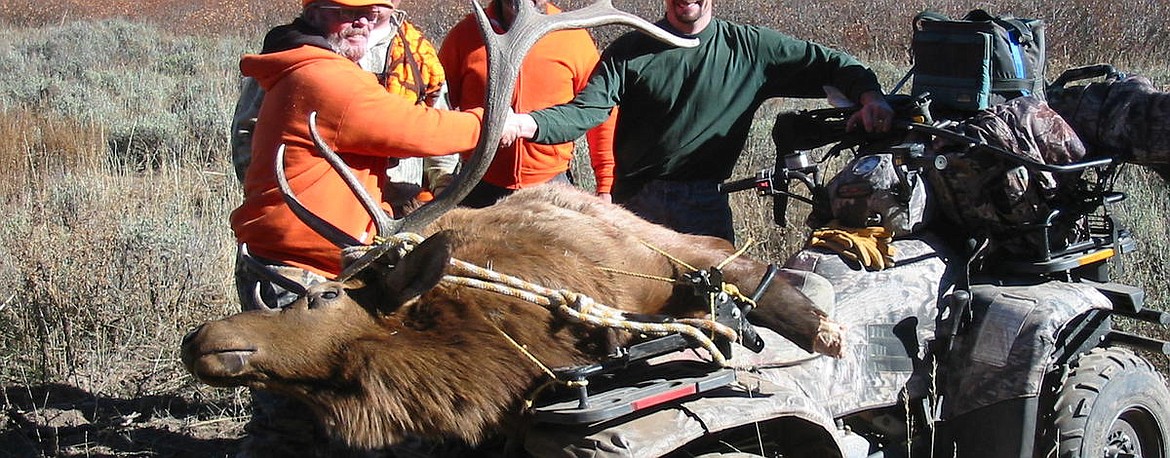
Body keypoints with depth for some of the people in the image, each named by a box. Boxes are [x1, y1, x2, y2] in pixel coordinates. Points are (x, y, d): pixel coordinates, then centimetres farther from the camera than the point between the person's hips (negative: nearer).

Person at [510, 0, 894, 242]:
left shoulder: (751, 48, 2)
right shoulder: (630, 51, 0)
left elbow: (829, 64, 6)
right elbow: (585, 112, -11)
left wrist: (869, 94, -15)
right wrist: (526, 123, -30)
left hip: (705, 207, 1)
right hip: (636, 202, -1)